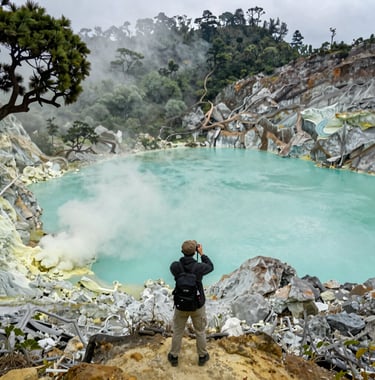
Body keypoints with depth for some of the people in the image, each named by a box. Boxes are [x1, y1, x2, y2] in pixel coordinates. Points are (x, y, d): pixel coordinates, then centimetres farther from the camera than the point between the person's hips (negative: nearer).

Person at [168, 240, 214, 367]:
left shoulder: (175, 266, -20)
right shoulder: (199, 267, -25)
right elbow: (210, 267, -2)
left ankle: (174, 357, 38)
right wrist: (201, 253, 1)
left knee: (177, 331, 22)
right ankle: (202, 356, 40)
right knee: (200, 331, 22)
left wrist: (186, 255, 4)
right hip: (198, 305, -1)